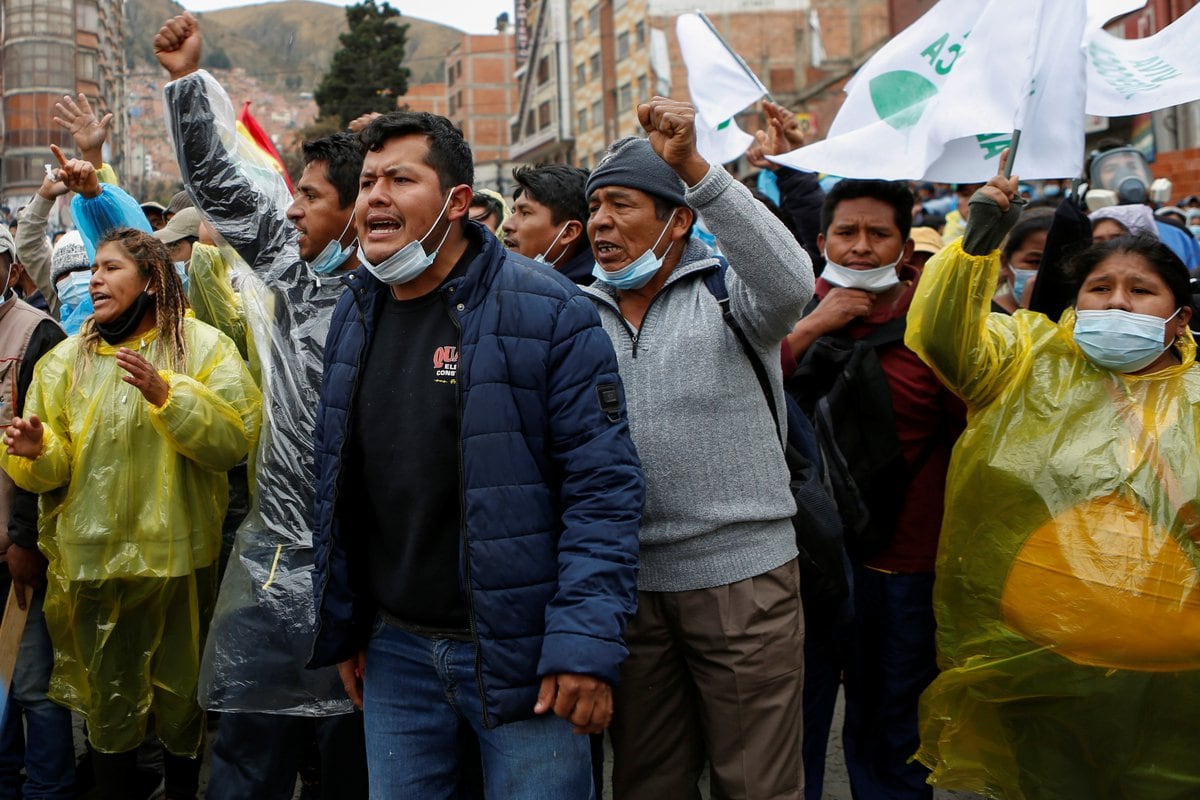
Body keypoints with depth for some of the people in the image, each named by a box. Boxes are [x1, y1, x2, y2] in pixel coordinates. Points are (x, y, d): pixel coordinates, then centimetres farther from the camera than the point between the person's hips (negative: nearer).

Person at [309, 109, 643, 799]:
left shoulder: (545, 310, -12)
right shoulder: (354, 316, 8)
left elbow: (604, 483, -15)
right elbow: (337, 487, 14)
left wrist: (587, 643, -20)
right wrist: (343, 625, 13)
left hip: (521, 656, -5)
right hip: (396, 652, 6)